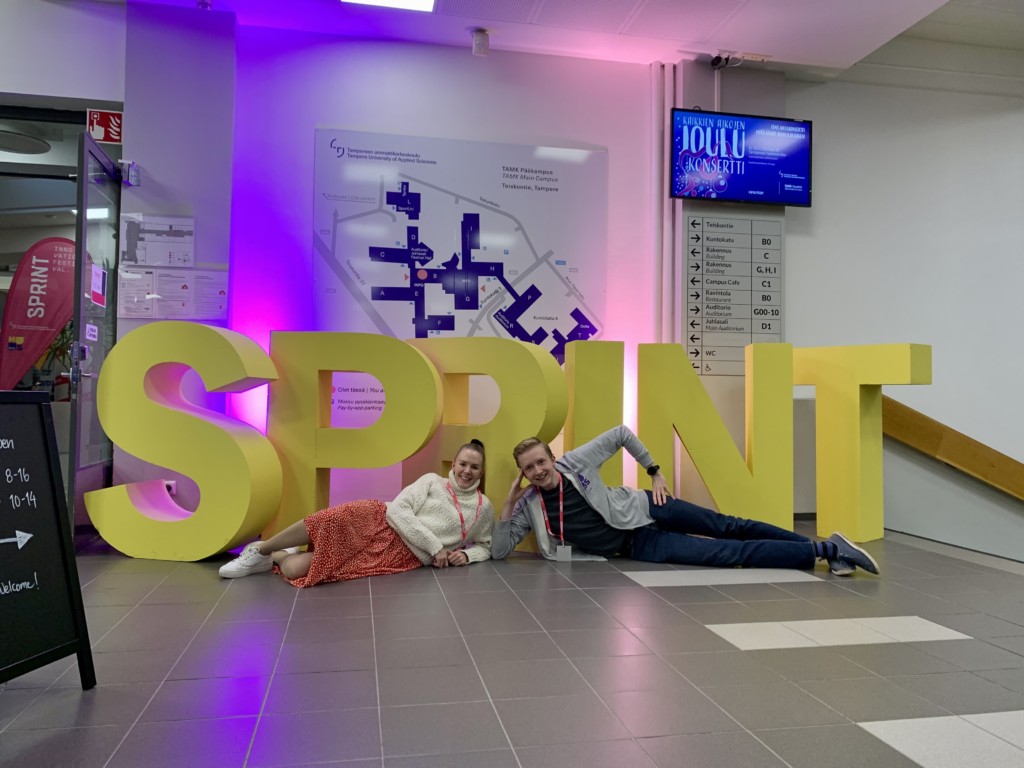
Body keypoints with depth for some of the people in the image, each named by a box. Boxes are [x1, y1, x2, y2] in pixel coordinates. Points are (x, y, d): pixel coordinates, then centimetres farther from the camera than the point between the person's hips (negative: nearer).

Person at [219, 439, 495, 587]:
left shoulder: (483, 508, 9)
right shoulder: (432, 481, 4)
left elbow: (484, 546, 20)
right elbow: (397, 510, -7)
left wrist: (466, 555, -5)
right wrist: (435, 546, -14)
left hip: (401, 555, 0)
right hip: (380, 522, 0)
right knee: (330, 521, -33)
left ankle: (276, 557, 16)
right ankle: (260, 551, -2)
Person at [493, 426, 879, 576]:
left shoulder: (575, 462, -10)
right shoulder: (529, 507, -6)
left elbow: (621, 434, -1)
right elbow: (499, 551, -6)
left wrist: (655, 472, -2)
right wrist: (507, 506, -19)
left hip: (645, 510, 0)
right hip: (639, 546, 0)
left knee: (728, 527, -5)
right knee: (729, 553, -7)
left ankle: (825, 548, 7)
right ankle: (823, 550, -1)